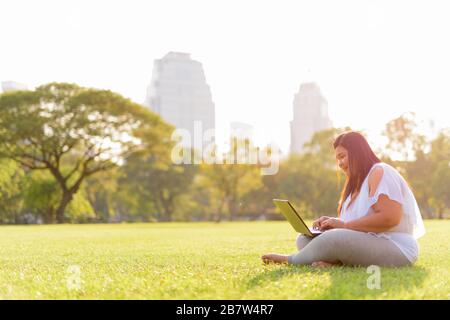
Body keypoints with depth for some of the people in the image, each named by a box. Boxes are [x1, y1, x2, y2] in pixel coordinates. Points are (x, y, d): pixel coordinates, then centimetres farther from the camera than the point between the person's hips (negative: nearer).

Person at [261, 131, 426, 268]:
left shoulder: (380, 173, -8)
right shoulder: (359, 180, 23)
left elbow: (389, 218, -21)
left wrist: (343, 225, -17)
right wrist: (334, 222, 1)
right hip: (367, 243, 10)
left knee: (333, 239, -32)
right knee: (304, 239, 2)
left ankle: (291, 259, -7)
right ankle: (338, 262, -24)